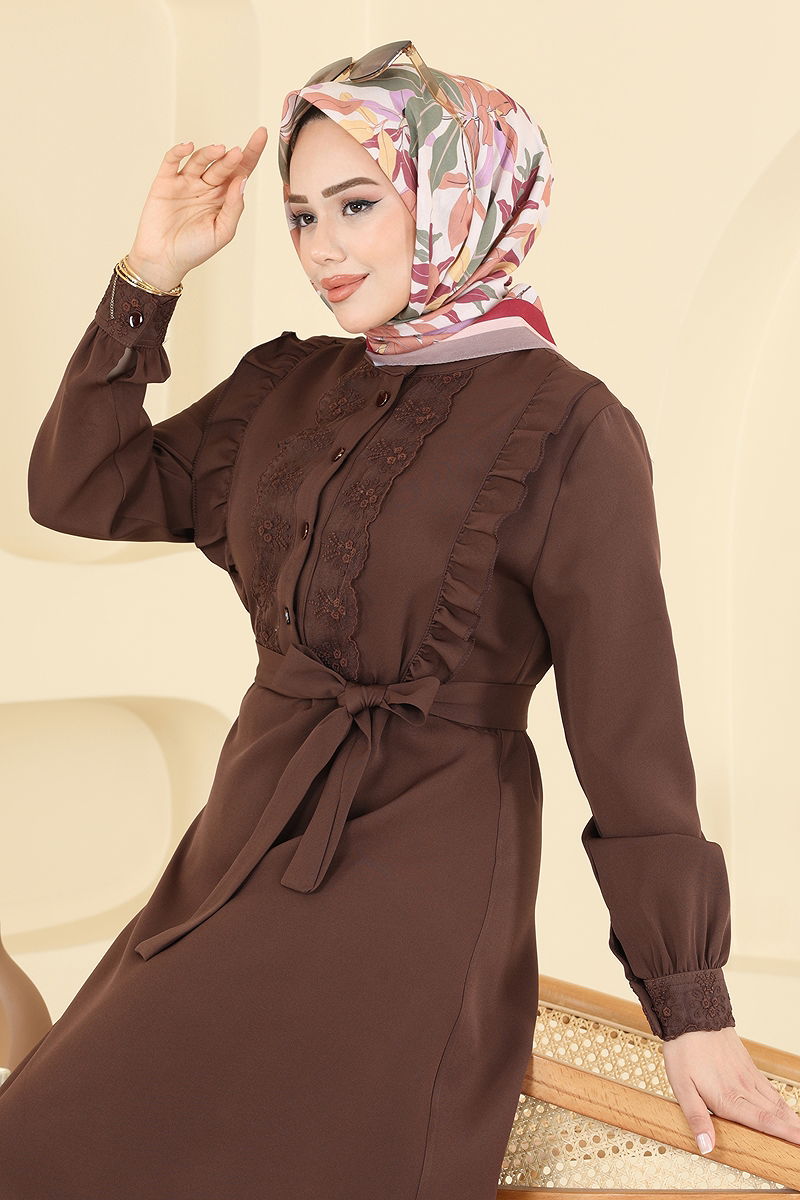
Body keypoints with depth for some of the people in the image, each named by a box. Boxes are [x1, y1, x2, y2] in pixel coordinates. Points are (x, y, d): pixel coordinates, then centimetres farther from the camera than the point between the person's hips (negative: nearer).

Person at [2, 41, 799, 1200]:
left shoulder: (566, 428, -11)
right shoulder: (287, 386, 8)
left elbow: (629, 728, -12)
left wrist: (692, 1009, -10)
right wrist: (149, 277, 0)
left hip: (421, 871, -6)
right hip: (248, 835, 6)